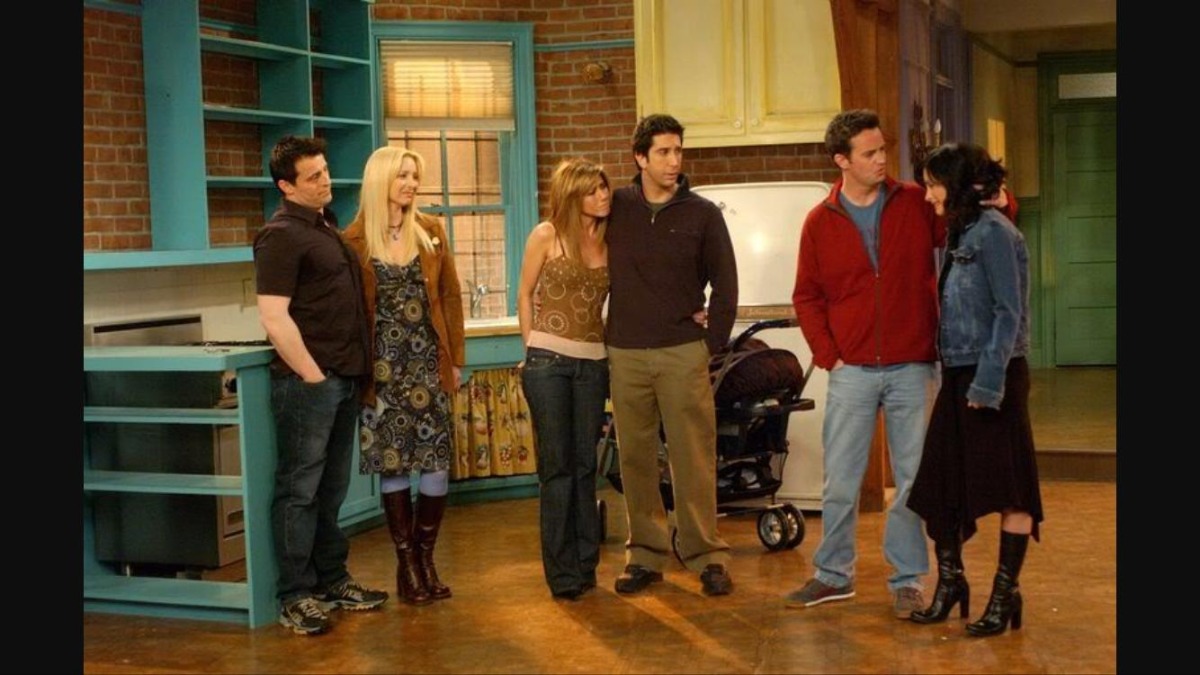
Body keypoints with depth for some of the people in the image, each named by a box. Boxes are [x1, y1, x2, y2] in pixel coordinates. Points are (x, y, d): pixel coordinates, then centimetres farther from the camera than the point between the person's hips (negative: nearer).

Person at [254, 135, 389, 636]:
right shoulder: (282, 234, -12)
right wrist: (312, 375, -15)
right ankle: (295, 596, 6)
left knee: (331, 489, 15)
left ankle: (332, 580, 25)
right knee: (300, 490, -1)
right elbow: (274, 317, -18)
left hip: (343, 378, 9)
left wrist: (352, 371, 16)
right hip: (306, 382, -8)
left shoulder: (327, 225, 15)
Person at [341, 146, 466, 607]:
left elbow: (450, 296, 9)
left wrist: (456, 358, 6)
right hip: (384, 365, -2)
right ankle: (406, 564, 14)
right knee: (393, 464, 2)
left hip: (428, 361, 3)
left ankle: (426, 558, 16)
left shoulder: (430, 231, 6)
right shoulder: (355, 240, -3)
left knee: (436, 461, 0)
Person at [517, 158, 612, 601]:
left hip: (593, 361, 3)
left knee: (585, 465, 7)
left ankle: (585, 564, 16)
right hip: (548, 360, -3)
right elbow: (525, 294, 4)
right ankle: (563, 572, 5)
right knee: (557, 466, -1)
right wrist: (532, 348, 2)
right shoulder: (546, 236, -3)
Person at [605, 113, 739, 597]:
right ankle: (645, 555, 16)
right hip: (625, 353, 2)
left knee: (694, 458, -2)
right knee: (635, 458, 6)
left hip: (683, 352, -1)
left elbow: (725, 283, 8)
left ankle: (707, 556, 6)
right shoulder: (616, 207, 4)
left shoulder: (702, 214, 2)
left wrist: (712, 341, 2)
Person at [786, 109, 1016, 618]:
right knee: (840, 481, 6)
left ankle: (907, 580, 18)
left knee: (913, 479, 5)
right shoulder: (821, 222, 3)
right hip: (851, 371, 1)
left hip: (912, 369, 0)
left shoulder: (917, 204, 0)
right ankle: (833, 575, 22)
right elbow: (806, 296, 7)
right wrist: (827, 355, -1)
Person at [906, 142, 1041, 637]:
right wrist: (947, 369, 11)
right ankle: (949, 580, 23)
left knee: (1008, 486, 2)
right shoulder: (958, 235, 14)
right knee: (939, 482, 10)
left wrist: (989, 380, -21)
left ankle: (1005, 594, 10)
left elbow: (1010, 313, -16)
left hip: (993, 377, -9)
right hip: (957, 375, 9)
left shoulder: (994, 232, -12)